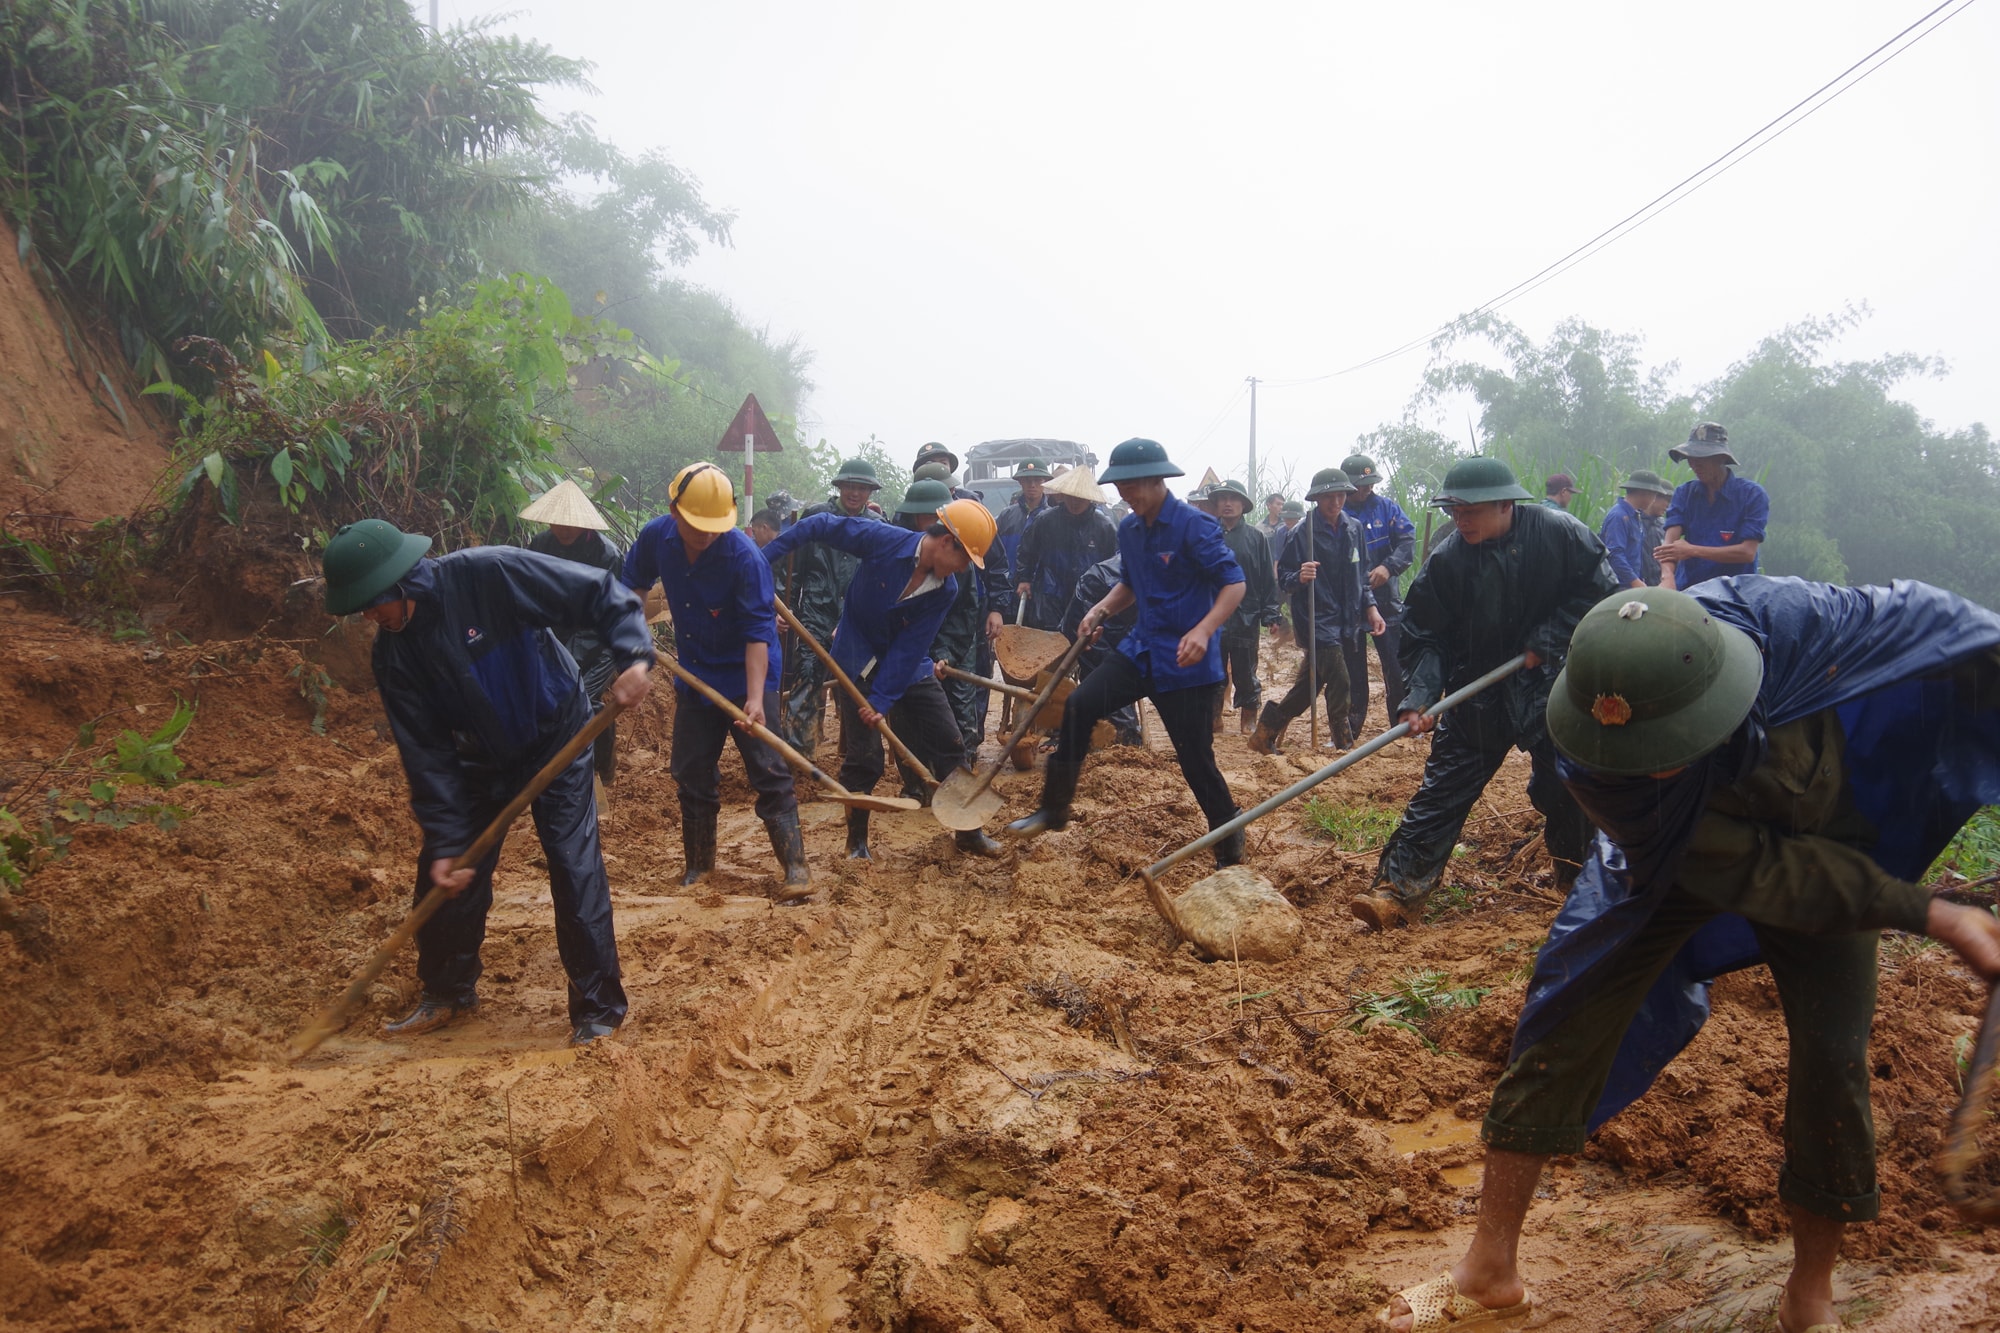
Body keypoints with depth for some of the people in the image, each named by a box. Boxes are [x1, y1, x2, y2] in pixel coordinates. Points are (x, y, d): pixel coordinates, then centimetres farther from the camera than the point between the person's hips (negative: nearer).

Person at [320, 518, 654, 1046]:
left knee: (575, 867, -12)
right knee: (447, 874, 7)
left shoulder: (491, 573, -27)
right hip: (482, 760, 5)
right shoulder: (395, 652, -12)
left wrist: (634, 656, -39)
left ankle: (598, 1009, 1)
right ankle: (448, 991, 31)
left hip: (555, 741, -5)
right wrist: (445, 841, -17)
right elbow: (426, 754, -12)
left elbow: (602, 594, -24)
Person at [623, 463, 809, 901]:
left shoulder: (744, 557, -25)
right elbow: (634, 584, 13)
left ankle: (796, 867, -3)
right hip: (694, 678, 6)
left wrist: (755, 698, -35)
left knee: (769, 773, -8)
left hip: (746, 676, -5)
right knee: (692, 773, 12)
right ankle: (699, 863, 27)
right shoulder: (656, 537, -9)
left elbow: (758, 631, -27)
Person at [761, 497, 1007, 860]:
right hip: (859, 662, -3)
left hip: (909, 667, 4)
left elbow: (910, 648, -16)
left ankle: (969, 832, 19)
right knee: (863, 756, -5)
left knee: (950, 746, 4)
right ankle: (857, 841, 14)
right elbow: (819, 525, -15)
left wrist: (882, 700, -22)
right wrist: (763, 559, -16)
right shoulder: (883, 540, -24)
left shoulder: (946, 591, -14)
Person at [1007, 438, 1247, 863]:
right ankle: (1054, 809, 1)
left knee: (1195, 758, -1)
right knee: (1078, 706, -9)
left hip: (1187, 664, -6)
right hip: (1142, 649, 7)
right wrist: (1102, 610, 4)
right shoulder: (1129, 529, 8)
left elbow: (1234, 584, -16)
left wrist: (1203, 631, -30)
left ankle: (1232, 852, 17)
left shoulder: (1194, 525, -15)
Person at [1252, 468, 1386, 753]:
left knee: (1308, 685, 11)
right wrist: (1299, 577, -28)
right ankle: (1345, 747, 1)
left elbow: (1361, 574, 17)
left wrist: (1370, 606, 8)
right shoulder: (1301, 533, -10)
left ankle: (1266, 732, 24)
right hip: (1317, 621, -6)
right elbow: (1283, 577, -7)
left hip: (1346, 621, 6)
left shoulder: (1354, 529, 7)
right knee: (1339, 682, -11)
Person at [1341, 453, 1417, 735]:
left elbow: (1408, 540, -3)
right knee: (1352, 667, 6)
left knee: (1397, 662, 1)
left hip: (1386, 599, 1)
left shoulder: (1387, 507, 4)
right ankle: (1350, 729, 15)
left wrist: (1388, 566, -20)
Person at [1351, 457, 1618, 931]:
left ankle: (1580, 879, 36)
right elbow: (1425, 637, -9)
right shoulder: (1447, 559, -12)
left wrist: (1549, 639, -15)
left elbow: (1599, 590, -5)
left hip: (1550, 686, 0)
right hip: (1476, 693, 0)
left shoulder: (1558, 533, -13)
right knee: (1441, 792, -6)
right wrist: (1419, 697, -22)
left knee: (1567, 789, 12)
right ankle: (1396, 890, -8)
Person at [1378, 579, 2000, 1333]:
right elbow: (1757, 874, -32)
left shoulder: (1782, 622, -40)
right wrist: (1931, 916, -31)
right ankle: (1490, 1269, 3)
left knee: (1833, 1051, -6)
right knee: (1566, 1011, -10)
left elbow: (1924, 616, -20)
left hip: (1826, 839, 1)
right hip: (1683, 856, -1)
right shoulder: (1596, 764, -39)